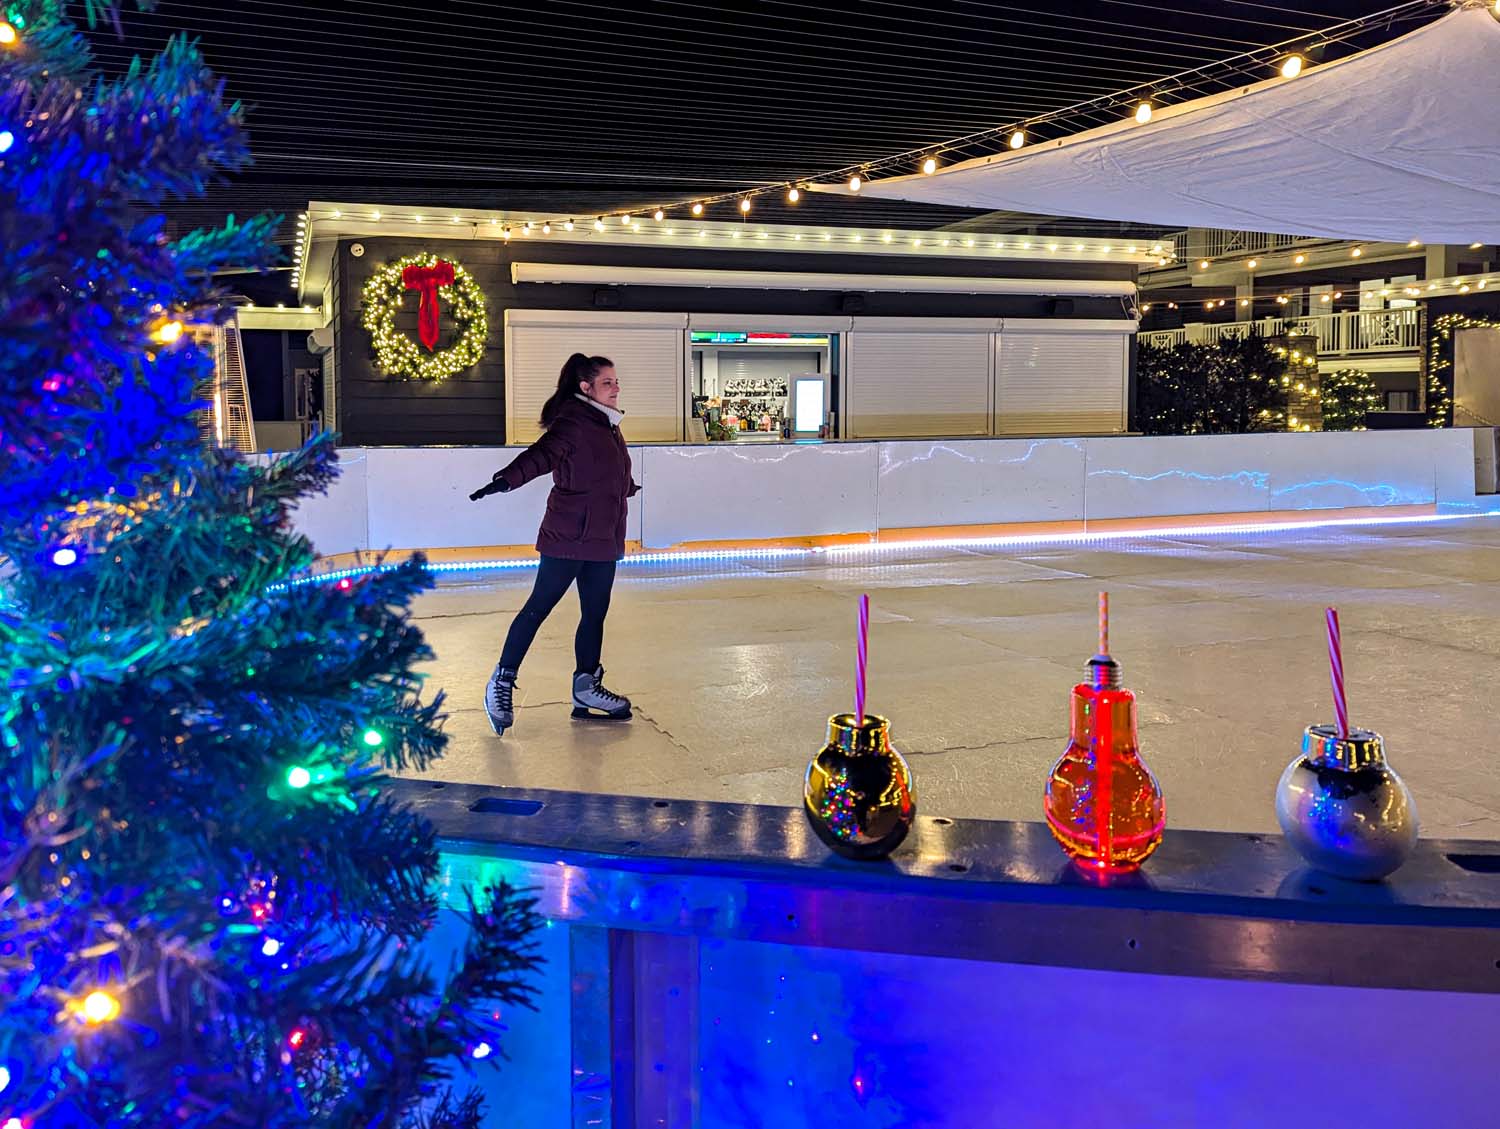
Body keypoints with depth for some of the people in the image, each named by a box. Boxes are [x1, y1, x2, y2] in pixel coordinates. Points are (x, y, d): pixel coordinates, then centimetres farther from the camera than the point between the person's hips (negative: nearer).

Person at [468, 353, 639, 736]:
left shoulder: (608, 425, 14)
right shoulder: (573, 422, -13)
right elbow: (542, 454, -28)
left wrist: (626, 487, 51)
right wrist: (507, 479, -45)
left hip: (604, 539, 8)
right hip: (569, 536, -8)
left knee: (595, 613, 11)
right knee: (540, 606, -2)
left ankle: (586, 687, 21)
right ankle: (502, 682, 8)